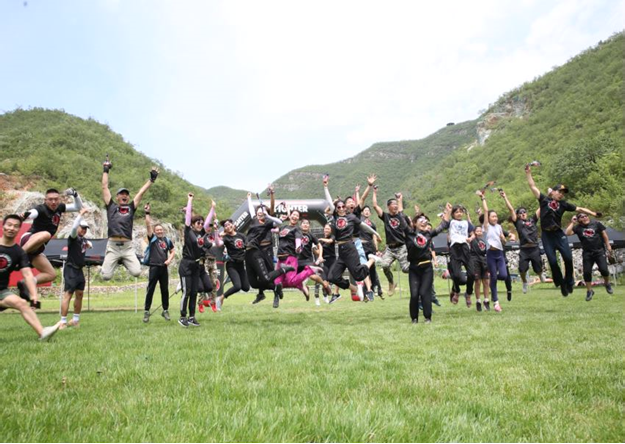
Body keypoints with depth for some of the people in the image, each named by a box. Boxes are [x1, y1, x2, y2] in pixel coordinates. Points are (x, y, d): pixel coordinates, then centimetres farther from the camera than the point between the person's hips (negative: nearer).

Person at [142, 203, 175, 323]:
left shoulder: (167, 240, 10)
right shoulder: (152, 238, 1)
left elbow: (173, 251, 17)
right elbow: (148, 225, -9)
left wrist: (169, 260, -1)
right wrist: (147, 213, -15)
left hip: (164, 268, 3)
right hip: (154, 267, -3)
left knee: (165, 290, 9)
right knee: (150, 289, -1)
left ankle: (165, 311, 20)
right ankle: (146, 311, 6)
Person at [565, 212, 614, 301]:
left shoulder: (596, 223, 2)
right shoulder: (578, 227, 1)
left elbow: (604, 233, 6)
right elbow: (568, 233, -12)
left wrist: (608, 245, 1)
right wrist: (572, 223, -8)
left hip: (599, 251, -1)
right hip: (587, 253, 1)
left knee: (603, 269, -12)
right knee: (587, 272, -2)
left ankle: (607, 283, 20)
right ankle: (589, 291, 15)